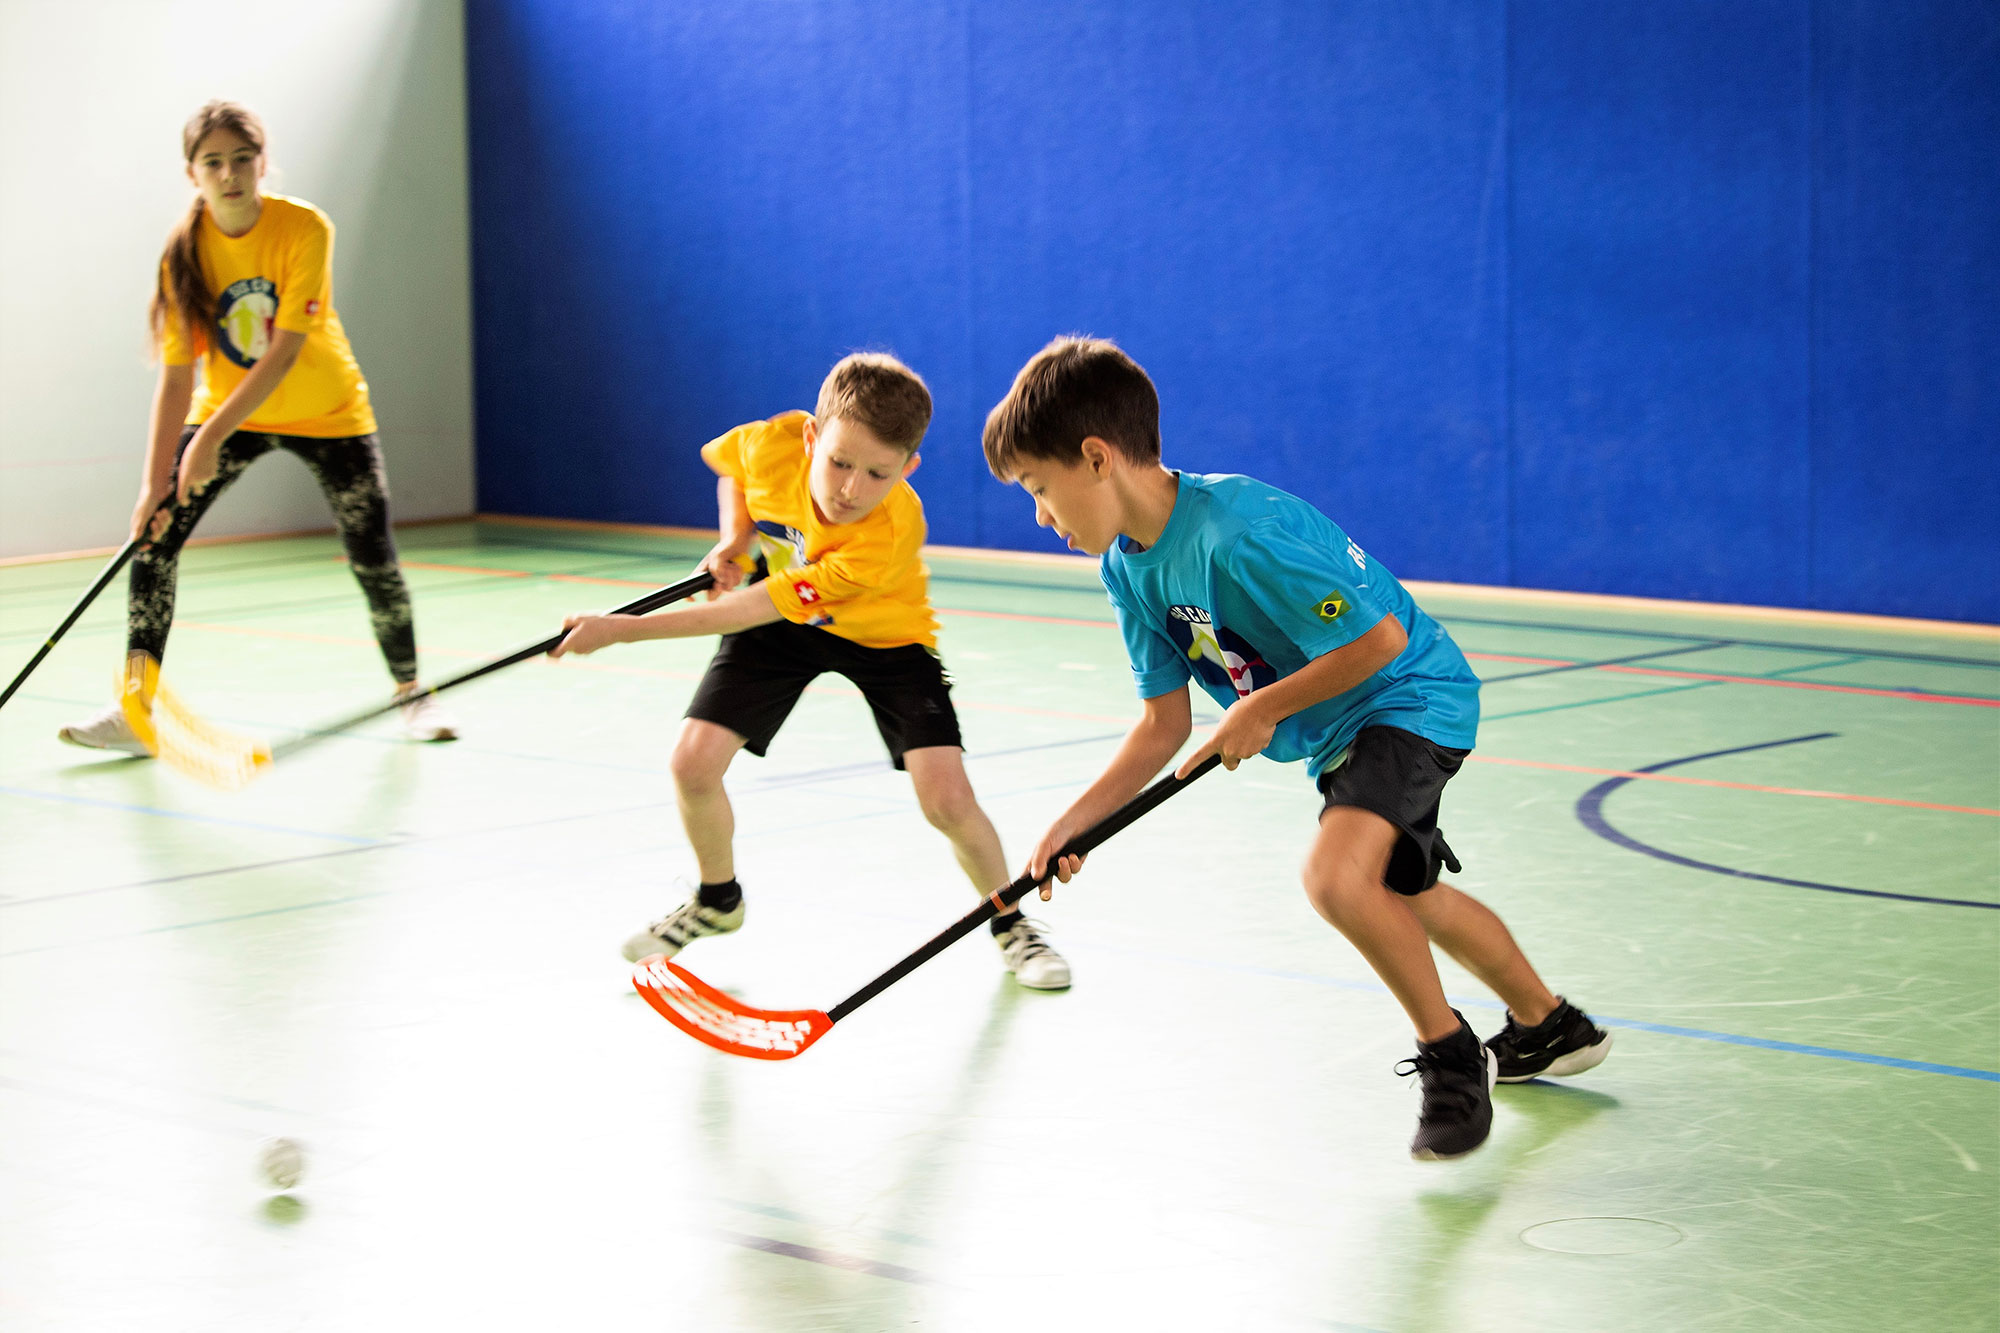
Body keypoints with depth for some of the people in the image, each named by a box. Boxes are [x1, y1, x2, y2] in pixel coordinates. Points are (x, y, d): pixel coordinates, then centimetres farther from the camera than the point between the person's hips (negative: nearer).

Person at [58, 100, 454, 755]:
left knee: (373, 558, -8)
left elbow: (284, 352, -27)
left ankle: (412, 692, 17)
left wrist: (212, 437, -33)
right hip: (227, 409, 2)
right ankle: (136, 710, -7)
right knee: (154, 534, -12)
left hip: (326, 412, -2)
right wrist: (155, 481, -23)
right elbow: (177, 376, -16)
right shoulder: (185, 252, -16)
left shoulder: (304, 229, -23)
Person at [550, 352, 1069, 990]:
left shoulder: (891, 535, -40)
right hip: (782, 616, 4)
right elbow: (727, 460, 2)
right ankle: (717, 900, 22)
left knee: (947, 800, -18)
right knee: (693, 763, -9)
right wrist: (734, 539, -16)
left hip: (884, 635, -3)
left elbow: (754, 611, -36)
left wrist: (622, 630, -34)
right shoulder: (773, 443, -29)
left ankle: (1010, 921, 12)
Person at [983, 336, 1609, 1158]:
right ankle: (1549, 1029, 48)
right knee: (1405, 894, 27)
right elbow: (1164, 726, -1)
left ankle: (1449, 1051, -9)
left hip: (1409, 696, -10)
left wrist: (1264, 707, -25)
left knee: (1335, 874, -31)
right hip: (1337, 734, 10)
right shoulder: (1126, 567, -5)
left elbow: (1381, 636, -31)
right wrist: (1073, 823, -10)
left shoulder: (1238, 531, -33)